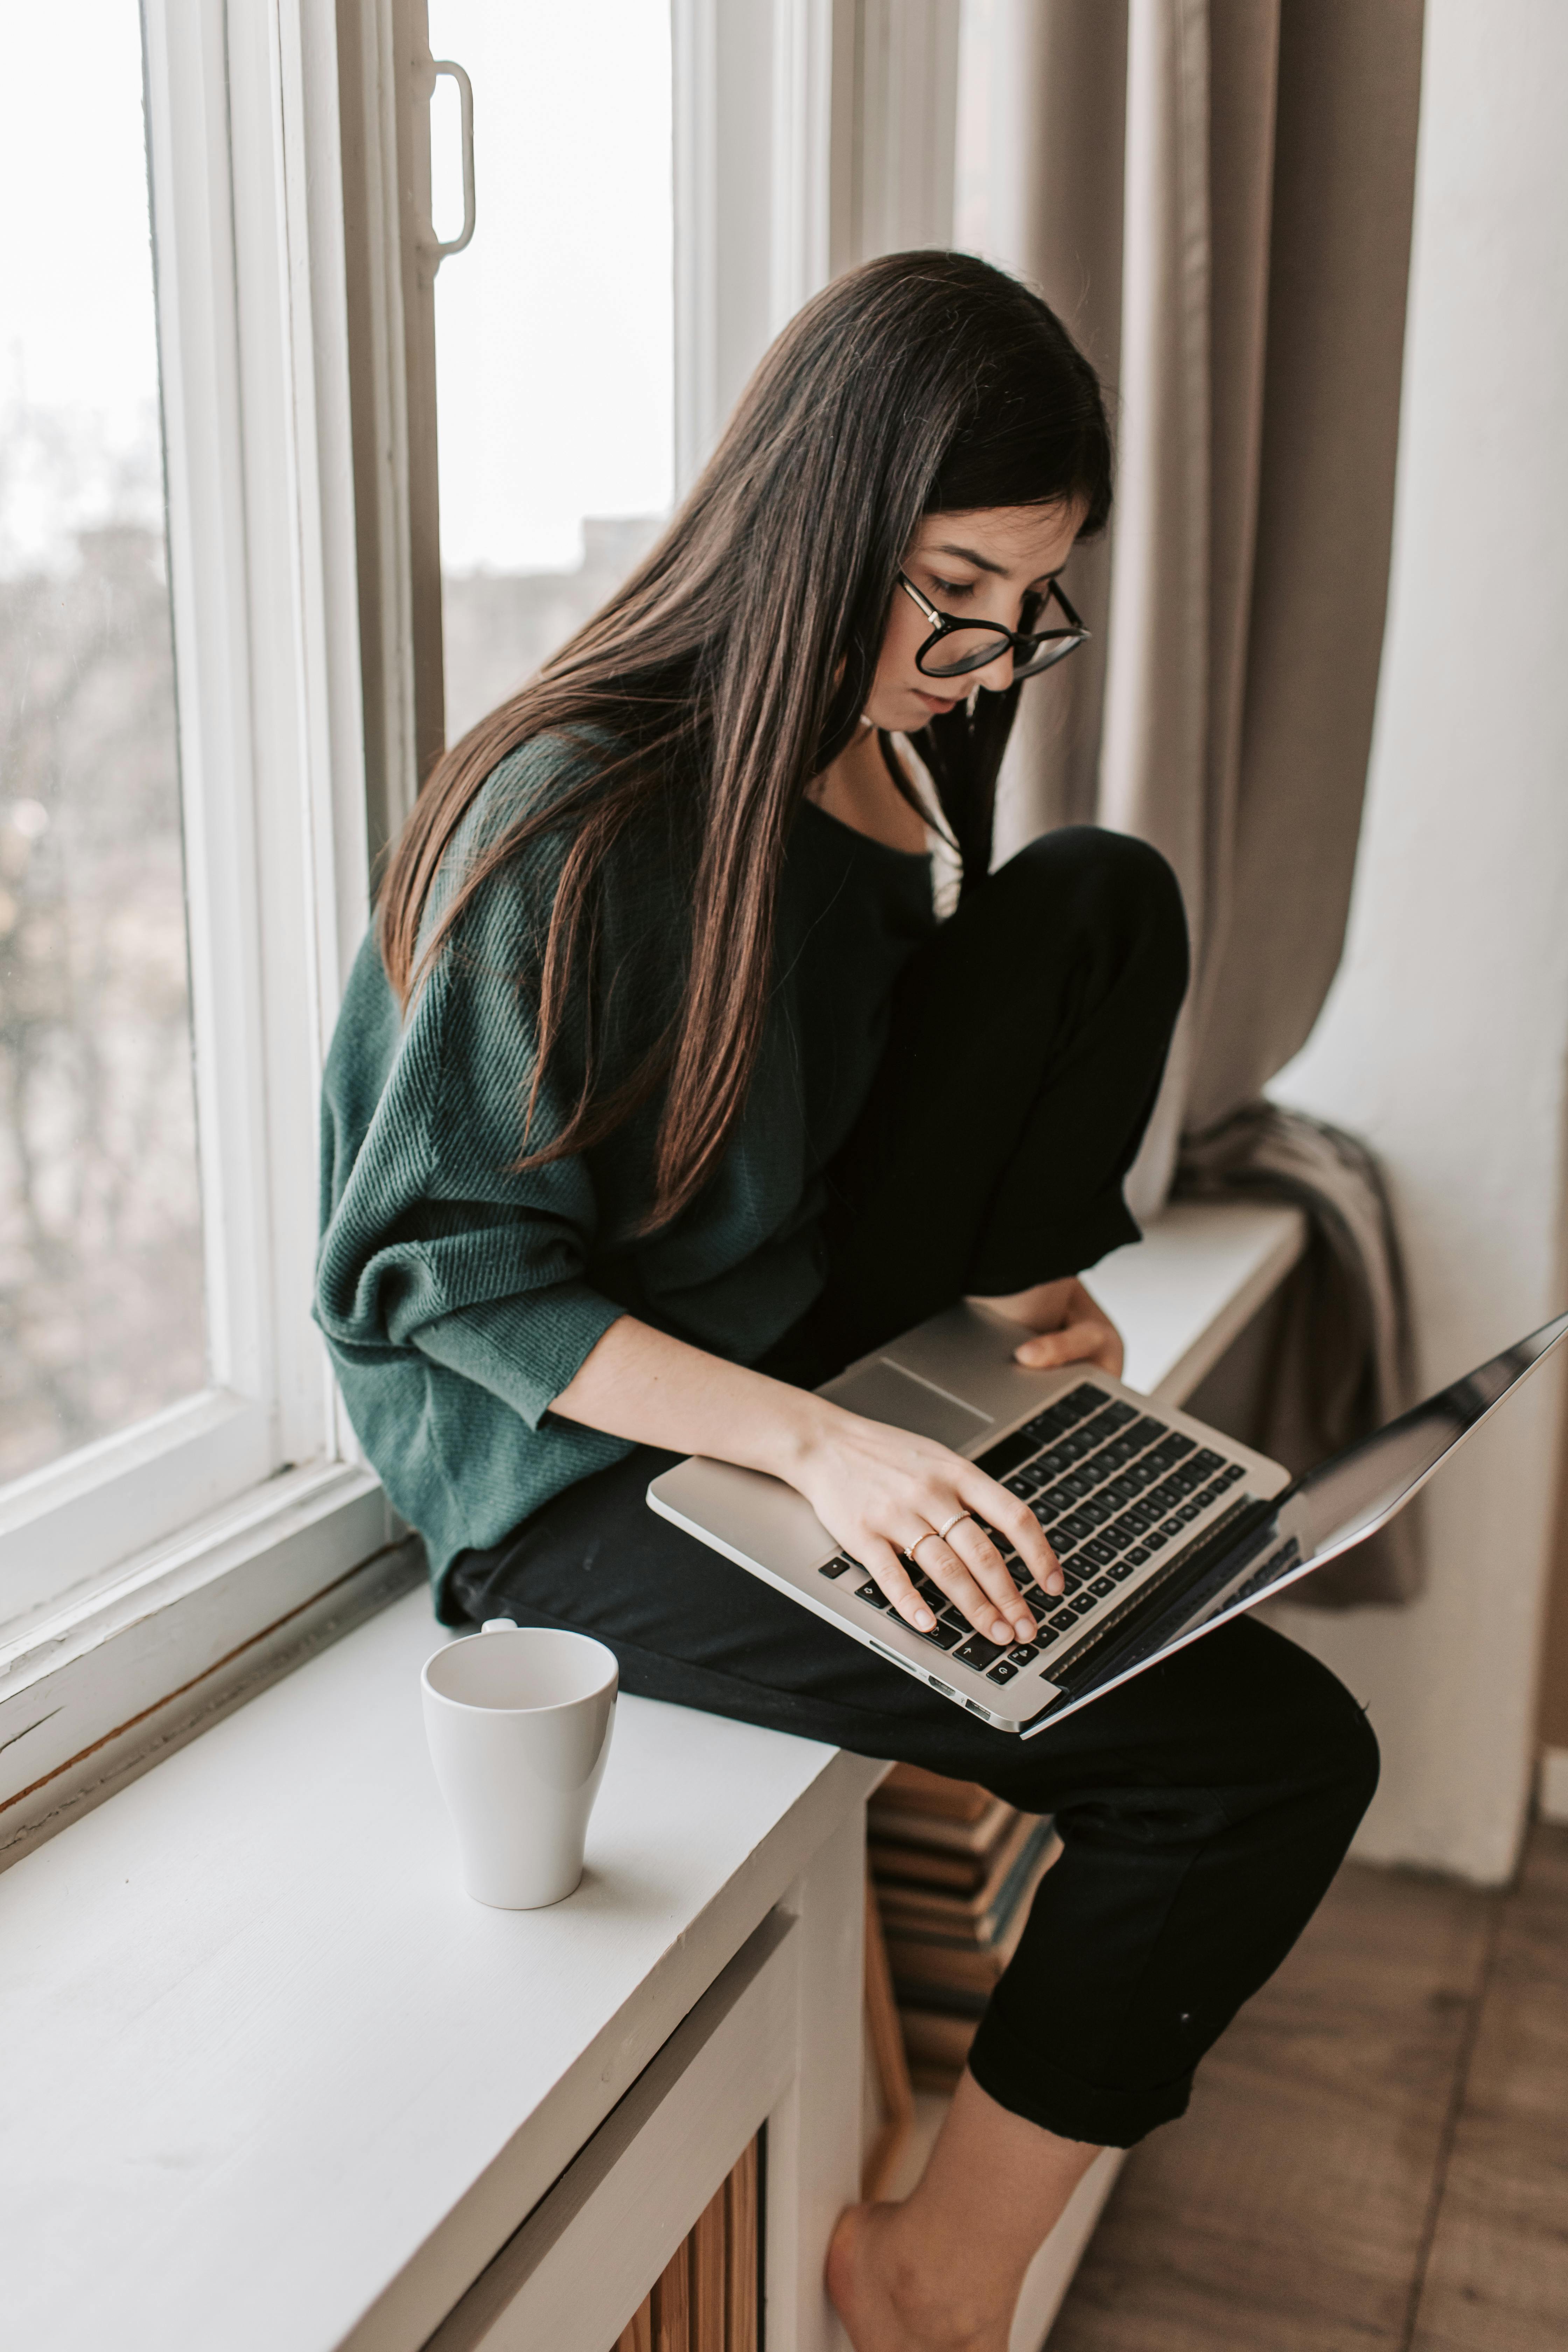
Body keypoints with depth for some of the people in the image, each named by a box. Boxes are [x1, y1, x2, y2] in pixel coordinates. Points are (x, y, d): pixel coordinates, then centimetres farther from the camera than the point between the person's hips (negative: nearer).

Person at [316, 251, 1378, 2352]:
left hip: (792, 1330, 8)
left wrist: (1012, 1286, 0)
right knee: (1276, 1750, -15)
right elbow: (447, 1274, -20)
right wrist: (814, 1445, -29)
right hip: (577, 1462, -8)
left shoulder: (862, 750, 4)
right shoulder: (576, 821, -22)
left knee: (1102, 900, -4)